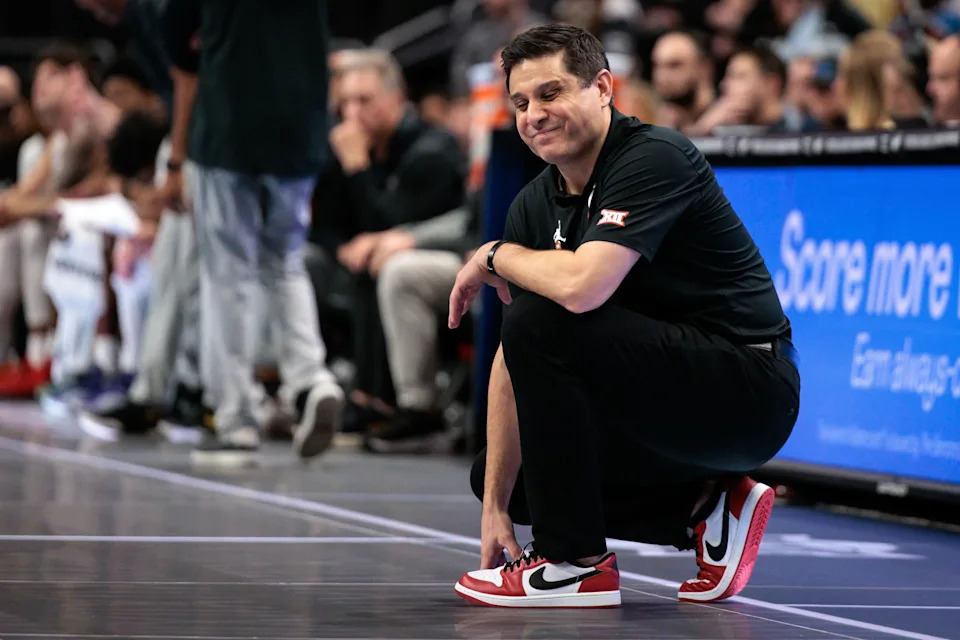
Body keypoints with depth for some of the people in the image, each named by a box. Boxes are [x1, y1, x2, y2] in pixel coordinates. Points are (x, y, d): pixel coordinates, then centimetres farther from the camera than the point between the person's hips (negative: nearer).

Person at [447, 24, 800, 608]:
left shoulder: (654, 159, -20)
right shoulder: (536, 205, 4)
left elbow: (581, 286, -35)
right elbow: (514, 362, 2)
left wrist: (496, 255, -14)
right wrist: (496, 505, -4)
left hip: (748, 391, -9)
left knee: (542, 325, -25)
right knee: (501, 475, 10)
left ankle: (577, 563, -15)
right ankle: (705, 509, 9)